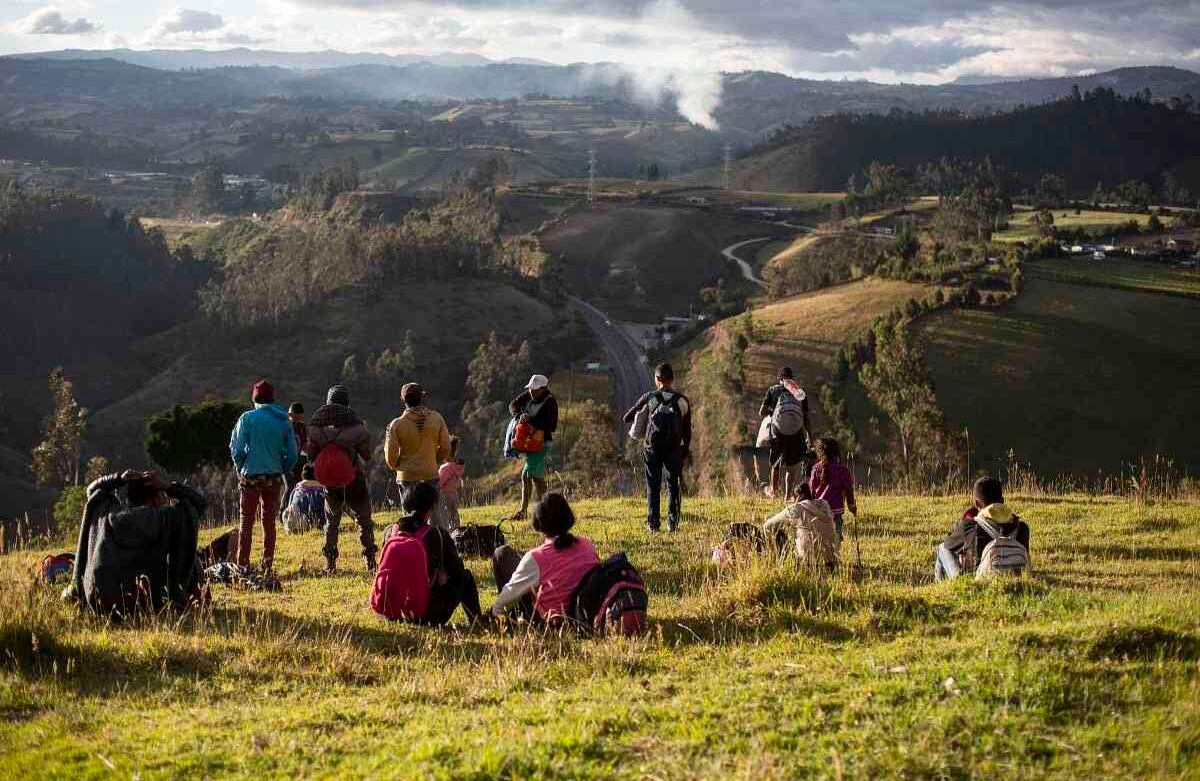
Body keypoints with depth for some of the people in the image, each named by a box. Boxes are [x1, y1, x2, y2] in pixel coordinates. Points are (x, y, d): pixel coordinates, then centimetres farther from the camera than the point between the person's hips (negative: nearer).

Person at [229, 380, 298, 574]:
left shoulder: (247, 418, -6)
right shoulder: (283, 421, 3)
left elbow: (237, 449, -8)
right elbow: (293, 454, 0)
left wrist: (240, 468, 9)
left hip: (250, 476, -2)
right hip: (274, 478, 3)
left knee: (247, 522, 5)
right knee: (269, 523, 11)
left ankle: (242, 565, 2)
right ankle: (267, 565, 10)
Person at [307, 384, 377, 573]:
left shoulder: (315, 424, -6)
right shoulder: (355, 423, -13)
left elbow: (311, 454, -3)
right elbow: (367, 454, -7)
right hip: (354, 478, -2)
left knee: (331, 522, 17)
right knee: (363, 520, 10)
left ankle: (330, 563, 12)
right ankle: (370, 561, 5)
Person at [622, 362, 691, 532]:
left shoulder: (649, 398, -1)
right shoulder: (682, 400, 0)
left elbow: (627, 418, 5)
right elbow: (687, 431, 3)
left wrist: (640, 415, 25)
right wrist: (685, 453, 11)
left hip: (653, 448, 0)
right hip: (674, 449, 1)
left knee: (653, 486, 6)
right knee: (674, 485, 10)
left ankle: (653, 523, 1)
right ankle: (673, 522, 5)